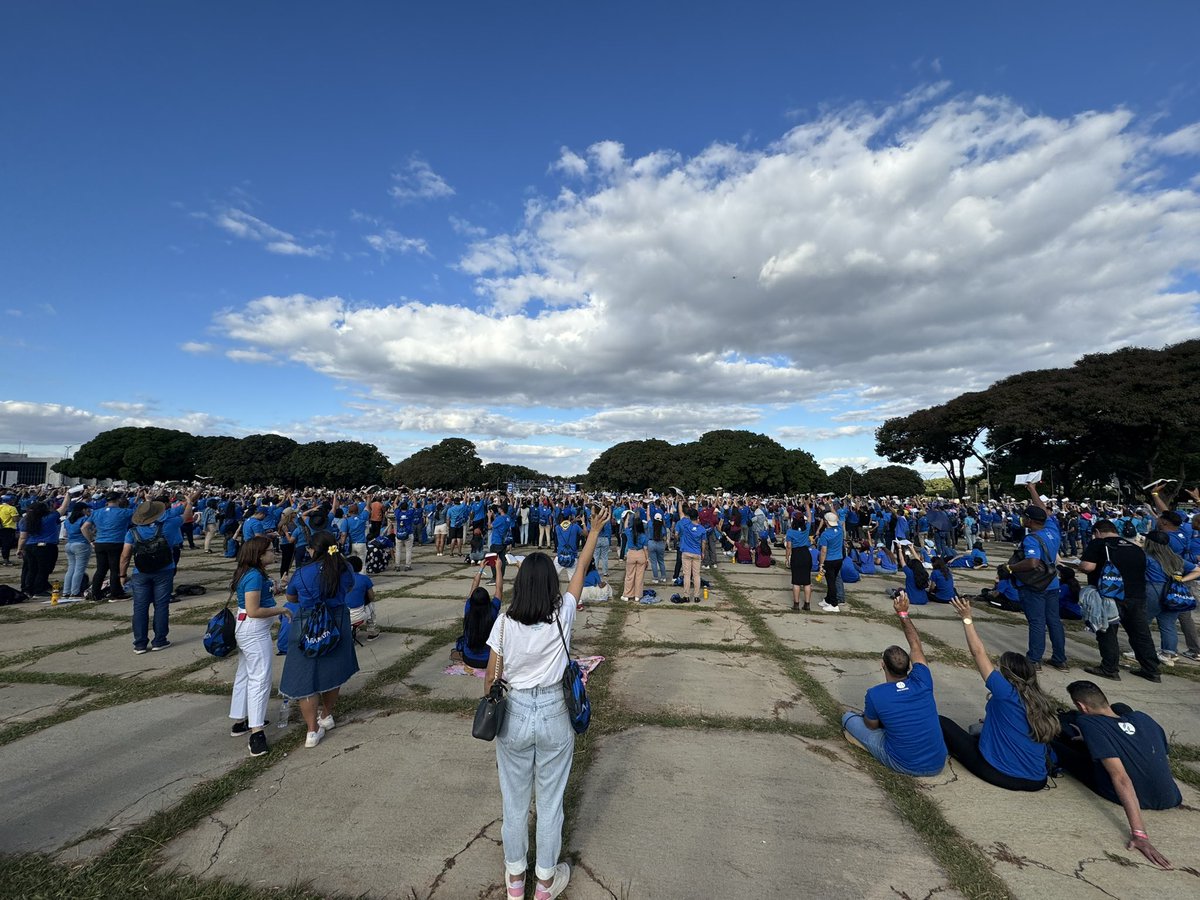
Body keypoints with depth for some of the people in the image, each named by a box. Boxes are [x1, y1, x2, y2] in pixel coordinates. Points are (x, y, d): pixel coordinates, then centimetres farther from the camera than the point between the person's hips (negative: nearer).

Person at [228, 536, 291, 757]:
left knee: (245, 675, 20)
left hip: (246, 630, 10)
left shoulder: (252, 573, 7)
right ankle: (256, 732, -1)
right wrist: (280, 610, -18)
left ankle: (240, 721, 34)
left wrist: (272, 588, 6)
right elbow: (253, 611, -26)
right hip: (254, 631, -10)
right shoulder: (254, 576, -23)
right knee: (260, 678, -5)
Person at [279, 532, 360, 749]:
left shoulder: (302, 573, -16)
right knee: (332, 671, 20)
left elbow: (291, 598, 4)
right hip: (337, 625, 3)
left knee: (305, 677, 7)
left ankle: (313, 730, 6)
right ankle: (327, 716, 37)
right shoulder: (345, 569, -9)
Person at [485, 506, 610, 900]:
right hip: (554, 715, 0)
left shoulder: (505, 622, -15)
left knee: (515, 798, 20)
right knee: (550, 800, 18)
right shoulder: (562, 615, -16)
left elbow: (491, 676, -6)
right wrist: (594, 530, 7)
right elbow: (580, 570, -4)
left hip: (515, 713, 1)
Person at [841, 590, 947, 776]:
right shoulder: (922, 682, -11)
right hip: (937, 764, 4)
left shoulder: (875, 694, -18)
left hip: (903, 765, -4)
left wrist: (867, 713, 24)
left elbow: (871, 726, 3)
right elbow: (915, 644, 6)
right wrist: (903, 613, 11)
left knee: (849, 718, 11)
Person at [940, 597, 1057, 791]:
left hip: (999, 774, -7)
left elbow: (978, 652, -11)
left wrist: (967, 619, -4)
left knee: (941, 722, 2)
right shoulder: (1042, 702, 5)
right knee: (979, 734, 32)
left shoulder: (1007, 693, -14)